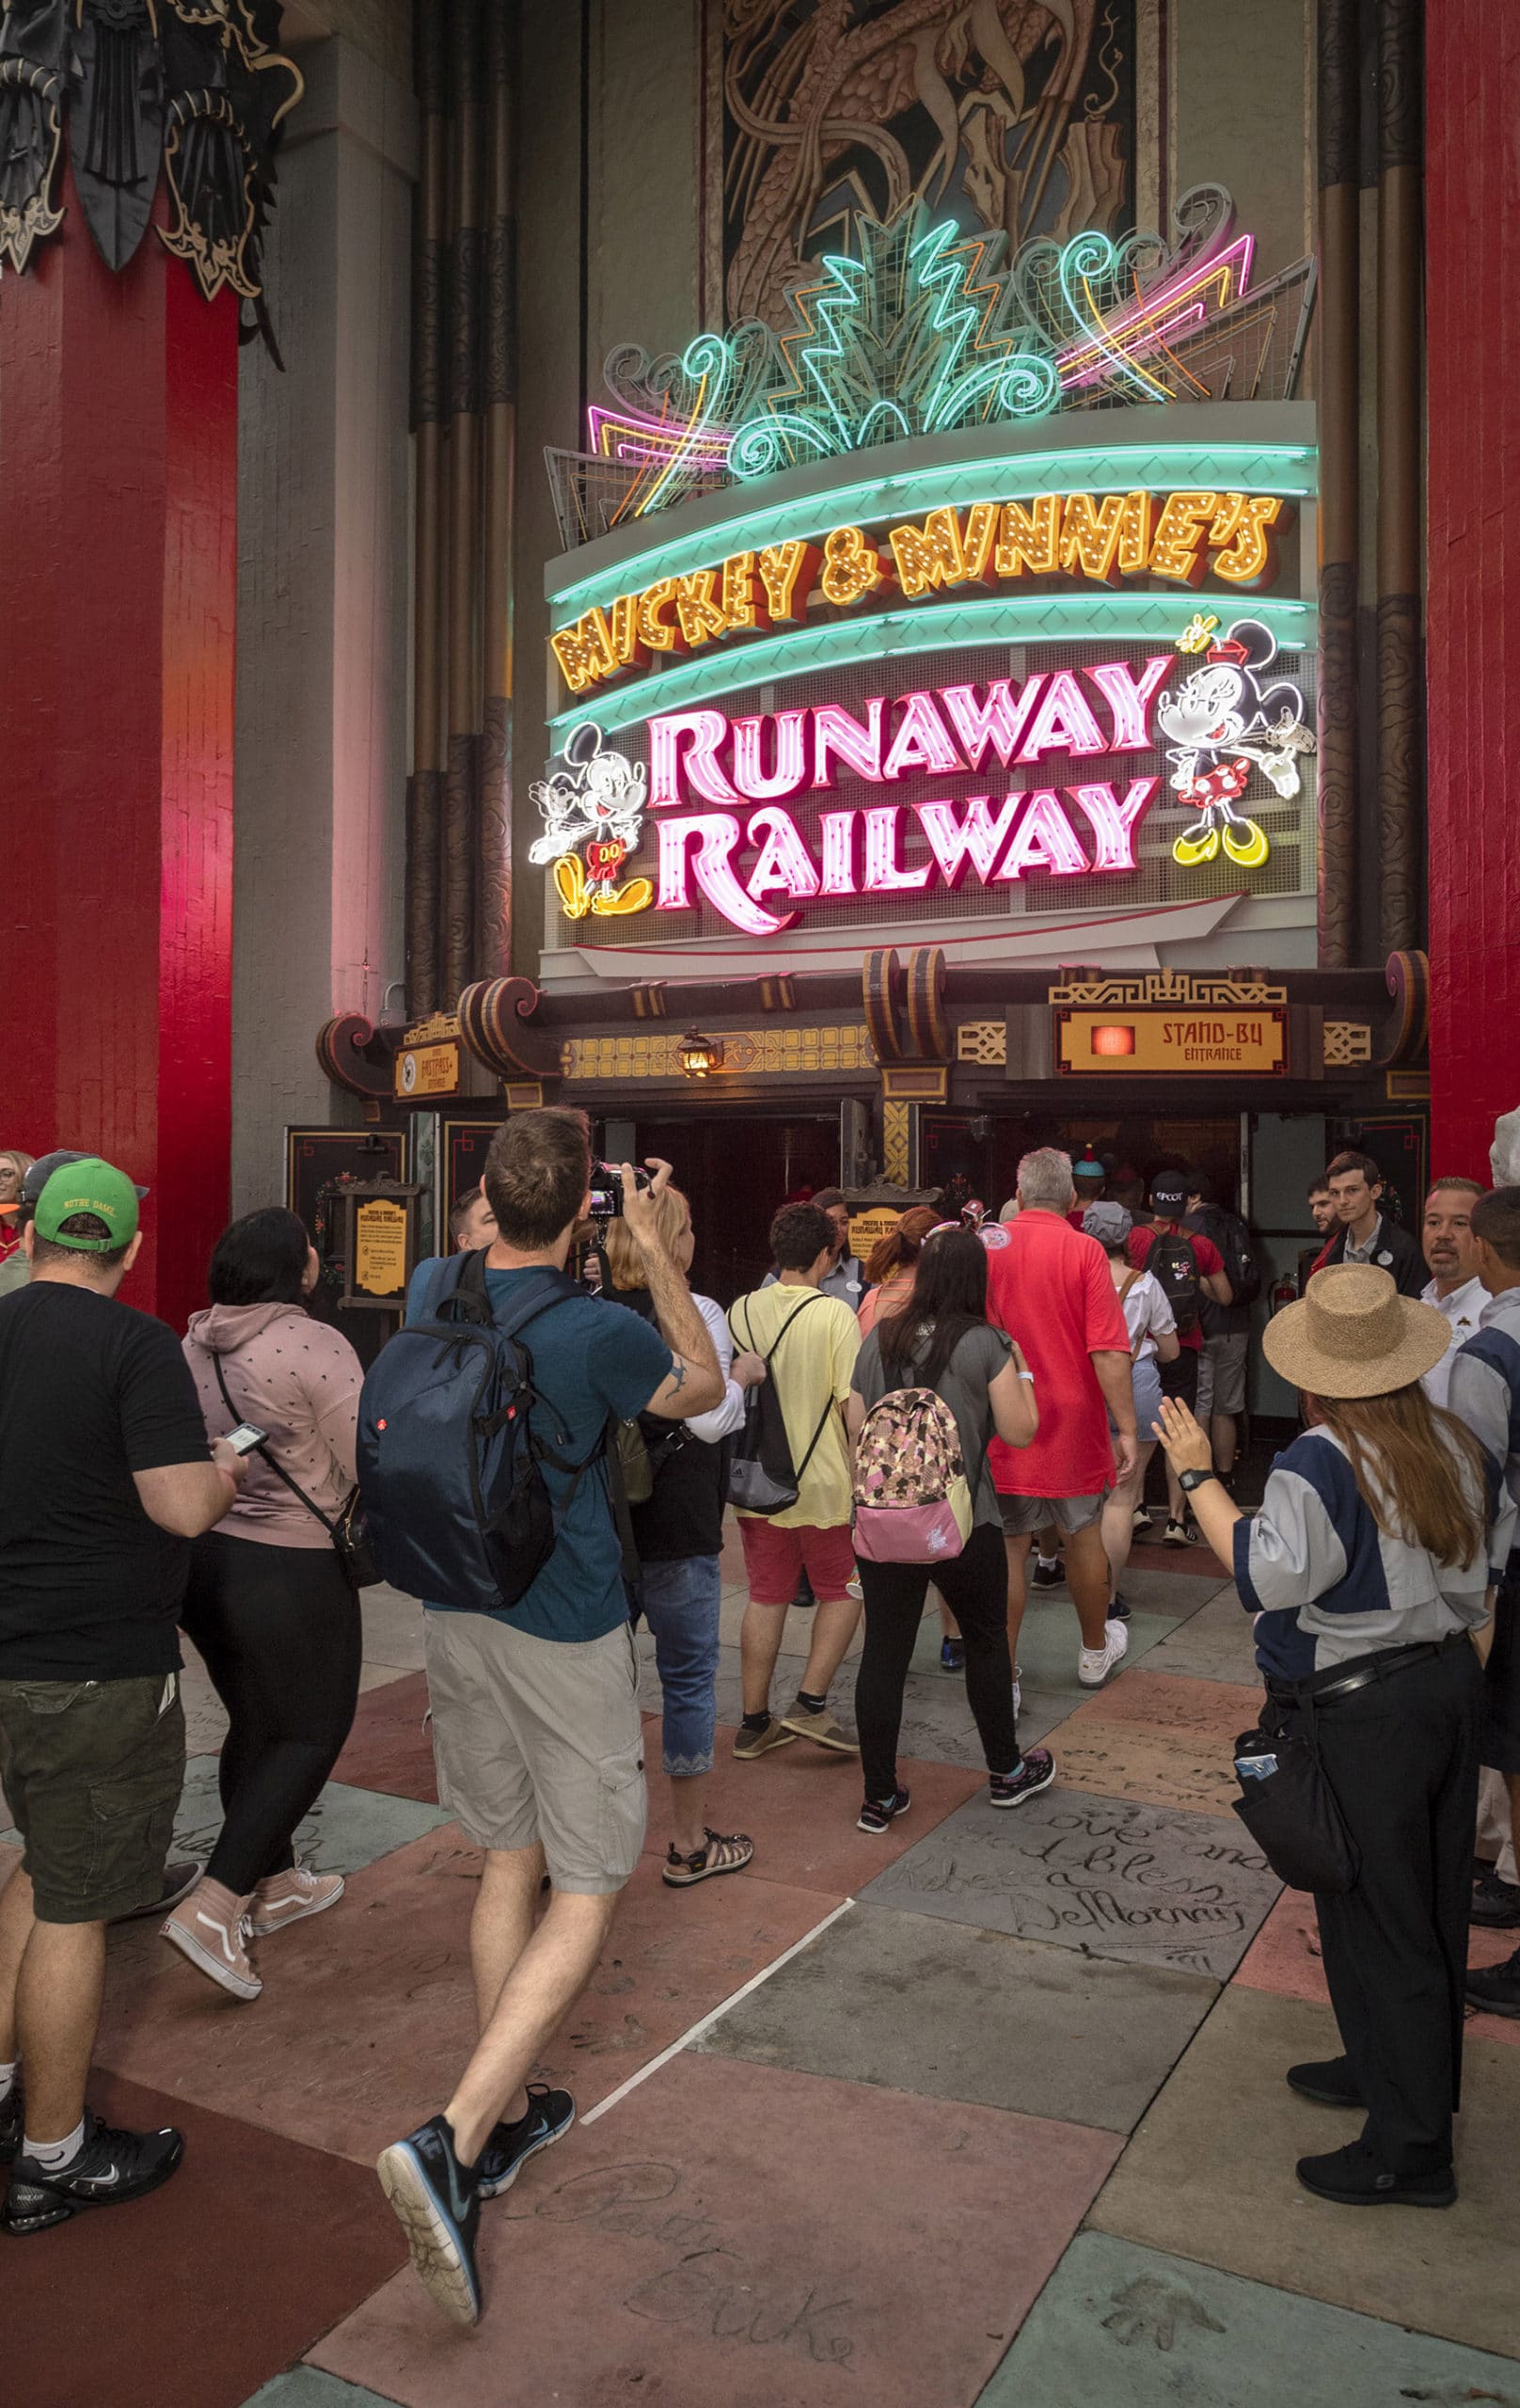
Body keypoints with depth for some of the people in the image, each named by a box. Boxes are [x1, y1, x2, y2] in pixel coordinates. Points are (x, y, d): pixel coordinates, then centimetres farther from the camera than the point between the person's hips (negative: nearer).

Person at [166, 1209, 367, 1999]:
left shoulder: (195, 1344, 2)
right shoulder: (315, 1344, -19)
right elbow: (364, 1469, -16)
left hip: (203, 1556, 7)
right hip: (291, 1570, -7)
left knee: (255, 1724, 21)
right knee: (313, 1733, 8)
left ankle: (276, 1884, 35)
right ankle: (213, 1908, 0)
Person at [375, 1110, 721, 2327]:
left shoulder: (434, 1291, -5)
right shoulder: (599, 1331, -22)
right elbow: (704, 1388, -2)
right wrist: (655, 1253, -2)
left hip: (459, 1615, 6)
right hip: (567, 1631, -6)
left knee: (508, 1861, 21)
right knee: (586, 1893, 5)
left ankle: (508, 2111, 32)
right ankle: (451, 2140, -6)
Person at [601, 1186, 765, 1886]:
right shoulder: (695, 1315, -14)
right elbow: (710, 1422, -19)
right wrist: (741, 1375, -1)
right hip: (674, 1526, -6)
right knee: (688, 1676, 7)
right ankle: (690, 1844, 18)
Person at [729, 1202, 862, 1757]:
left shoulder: (741, 1311, 0)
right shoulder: (835, 1314, -15)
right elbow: (852, 1403, -17)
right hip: (823, 1482, -4)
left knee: (766, 1596, 14)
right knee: (842, 1591, 14)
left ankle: (755, 1721, 19)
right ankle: (810, 1703, 6)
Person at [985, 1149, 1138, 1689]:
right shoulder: (1084, 1250, -10)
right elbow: (1109, 1350, -16)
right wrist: (1125, 1428, -11)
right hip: (1072, 1422, -1)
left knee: (1007, 1548, 5)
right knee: (1084, 1536, 18)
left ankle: (1002, 1681, 6)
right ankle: (1095, 1652, 36)